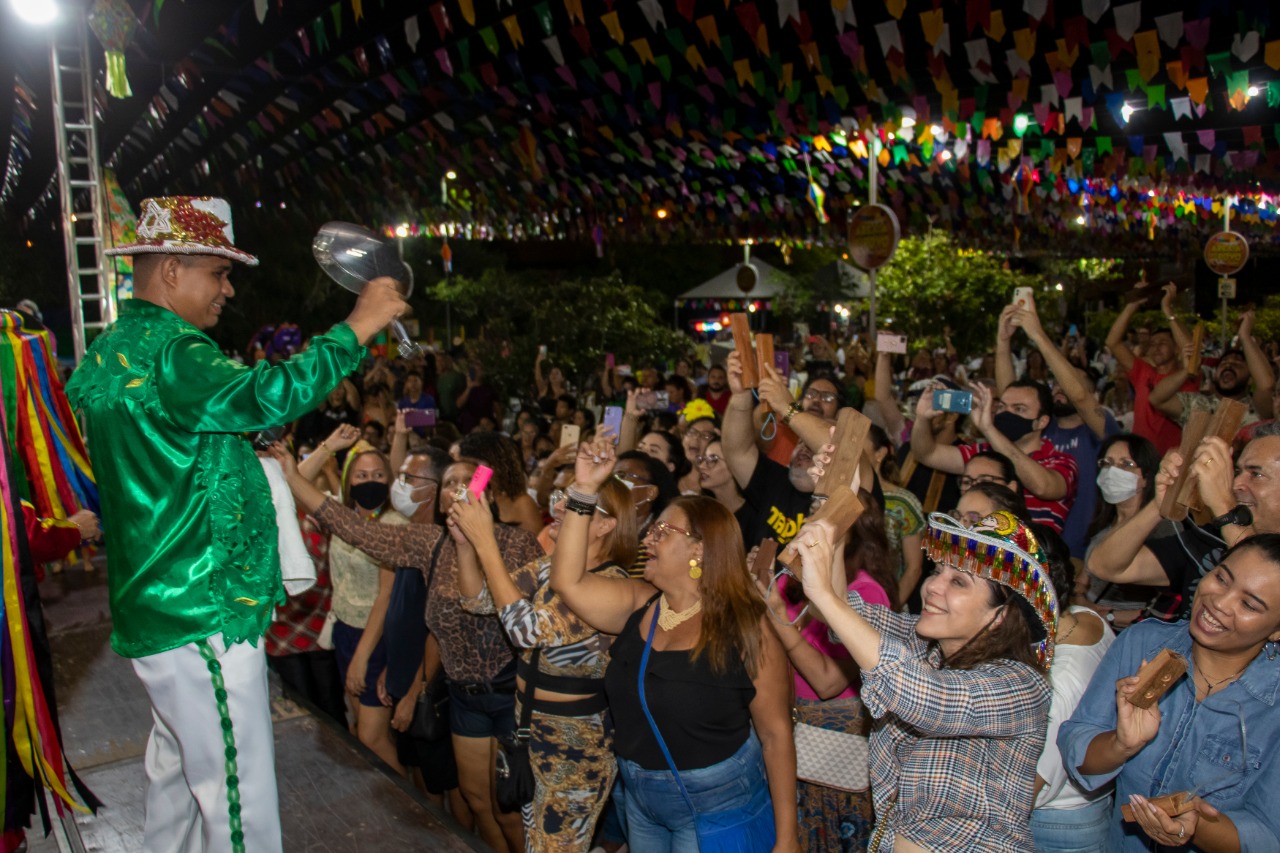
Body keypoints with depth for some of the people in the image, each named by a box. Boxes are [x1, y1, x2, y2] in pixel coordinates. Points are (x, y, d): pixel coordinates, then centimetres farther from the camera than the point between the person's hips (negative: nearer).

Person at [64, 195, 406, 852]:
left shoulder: (108, 352, 14)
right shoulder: (166, 352, -19)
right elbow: (264, 396, -37)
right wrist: (355, 328, -30)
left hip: (158, 609, 11)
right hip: (204, 620, -11)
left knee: (176, 770, 25)